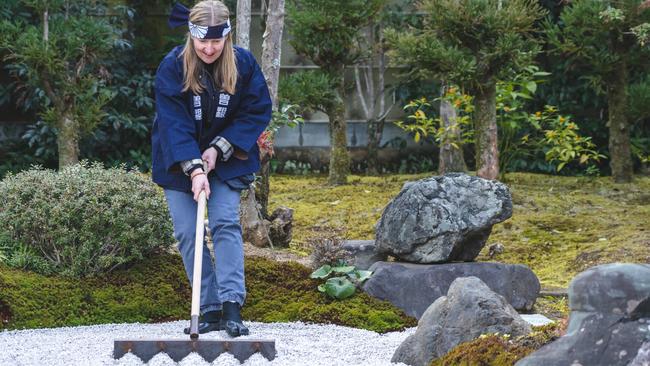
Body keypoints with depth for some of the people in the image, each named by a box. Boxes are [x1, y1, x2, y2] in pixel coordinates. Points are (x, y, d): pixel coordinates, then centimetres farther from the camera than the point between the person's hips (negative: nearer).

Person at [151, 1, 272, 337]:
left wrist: (218, 149, -15)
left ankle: (232, 307, -16)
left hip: (224, 158, 1)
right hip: (179, 160, 0)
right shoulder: (172, 66, -18)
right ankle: (209, 310, 0)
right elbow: (174, 123, -22)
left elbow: (258, 112, -7)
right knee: (187, 232, -5)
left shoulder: (243, 64, -12)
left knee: (225, 223, -12)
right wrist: (194, 169, -31)